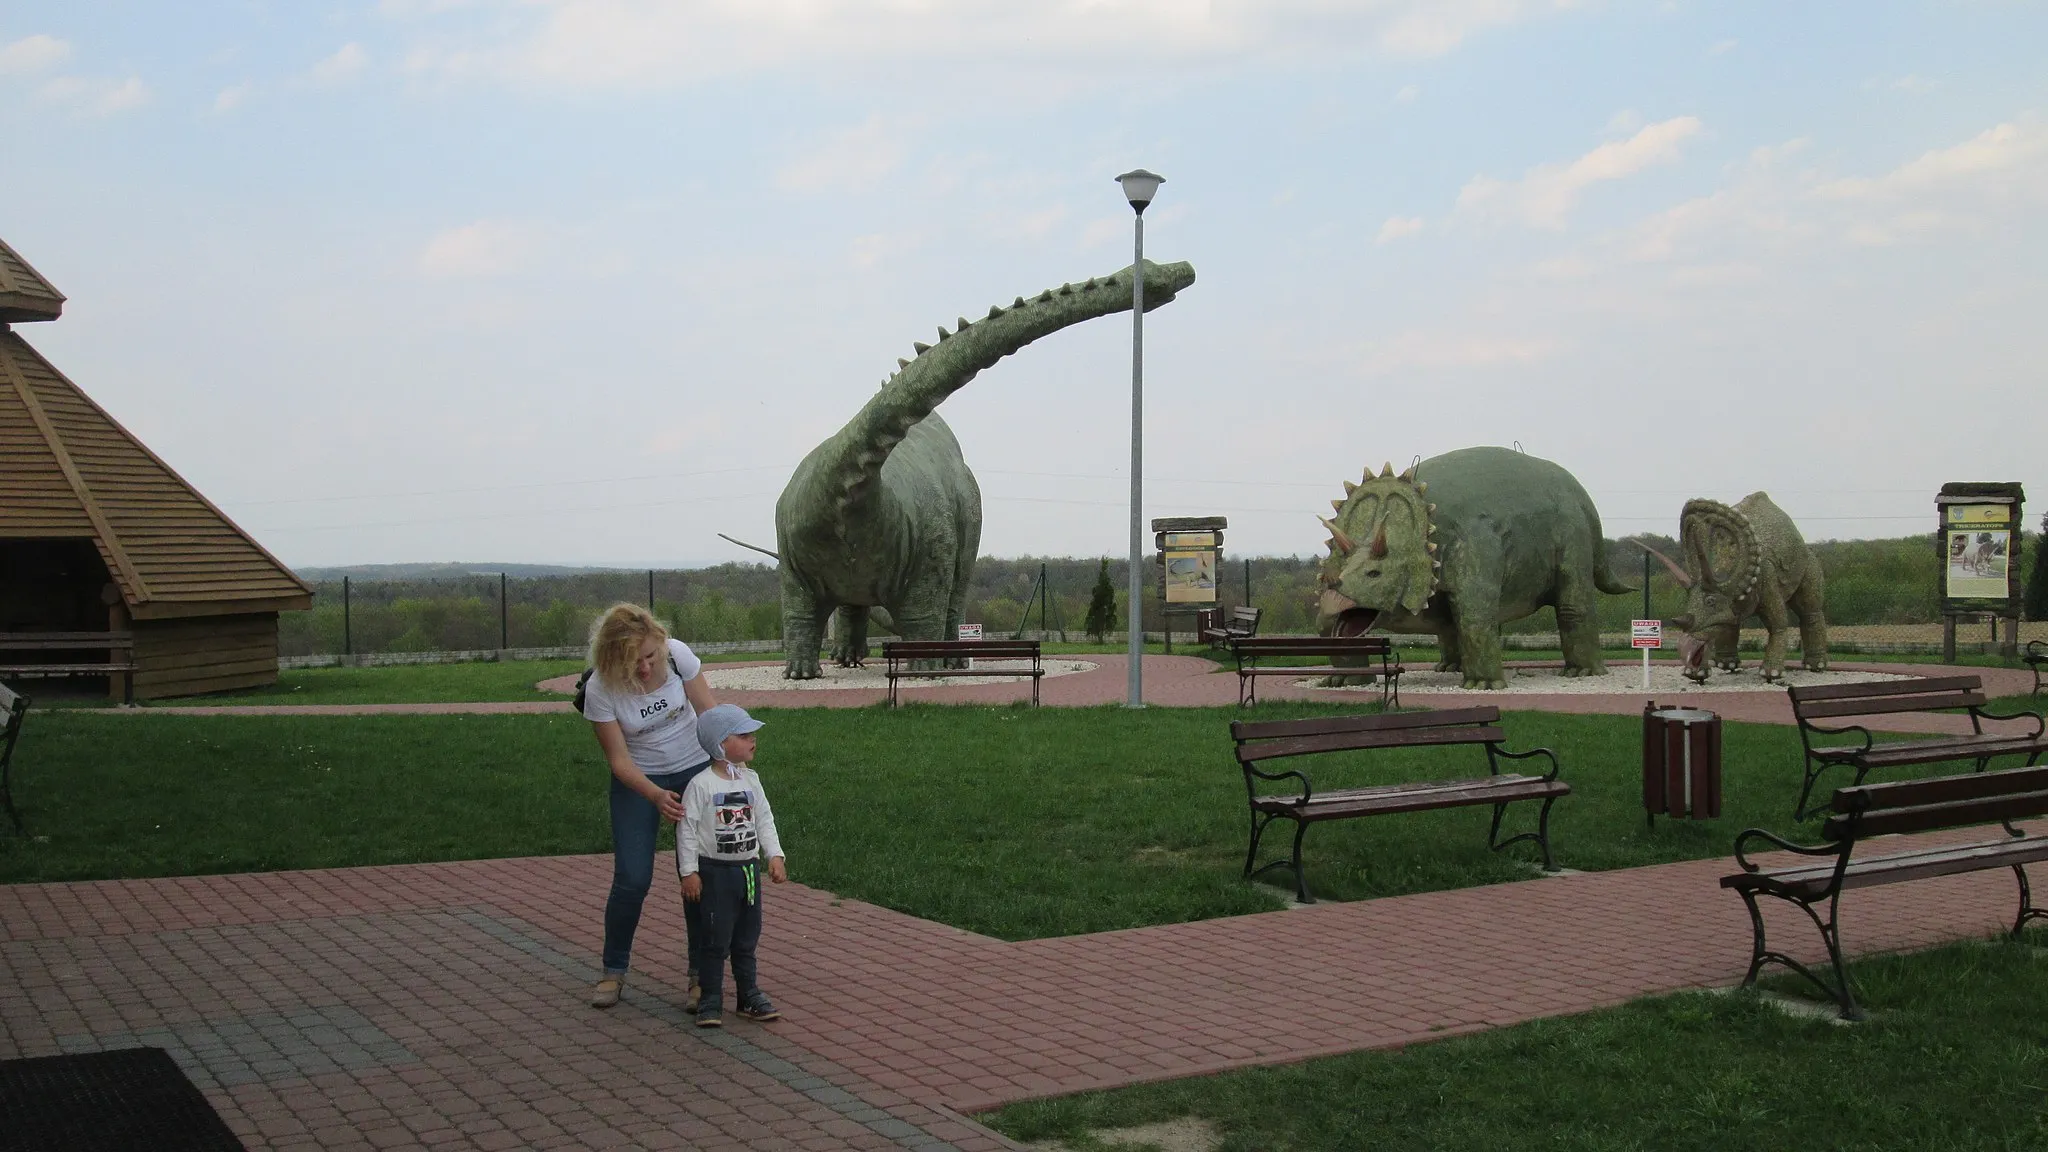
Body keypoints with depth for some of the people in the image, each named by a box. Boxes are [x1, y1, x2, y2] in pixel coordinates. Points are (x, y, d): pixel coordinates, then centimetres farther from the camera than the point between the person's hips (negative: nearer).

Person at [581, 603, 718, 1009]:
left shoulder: (678, 655, -20)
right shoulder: (600, 689, -23)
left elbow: (709, 712, -10)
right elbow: (619, 760, -18)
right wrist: (656, 796, -33)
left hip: (694, 769, 1)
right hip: (638, 779, -1)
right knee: (632, 880, -8)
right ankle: (613, 971, 13)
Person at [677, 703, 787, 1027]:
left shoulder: (750, 780, 5)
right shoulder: (701, 785, -13)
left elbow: (764, 820, 11)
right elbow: (687, 829, -10)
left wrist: (774, 855, 2)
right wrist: (689, 872, -12)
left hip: (749, 868, 6)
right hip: (714, 871, -6)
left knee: (747, 938, 13)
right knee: (715, 939, -2)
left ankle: (749, 994, 23)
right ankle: (710, 1000, 8)